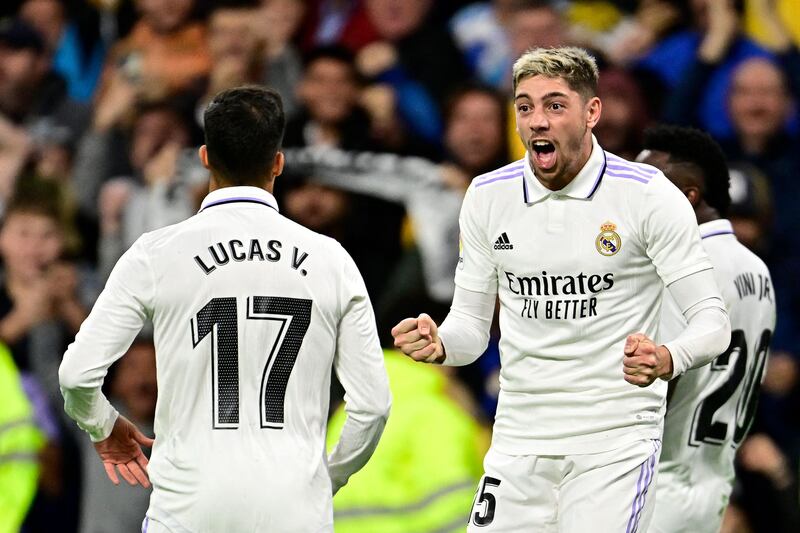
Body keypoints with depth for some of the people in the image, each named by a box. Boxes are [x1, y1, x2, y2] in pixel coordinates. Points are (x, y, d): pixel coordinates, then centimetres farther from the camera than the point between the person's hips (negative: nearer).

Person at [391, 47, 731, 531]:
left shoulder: (649, 196, -8)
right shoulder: (487, 197, 5)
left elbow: (712, 320, -8)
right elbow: (472, 324, 12)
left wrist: (666, 361, -30)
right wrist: (438, 344, -12)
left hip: (615, 445, -4)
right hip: (518, 443, 4)